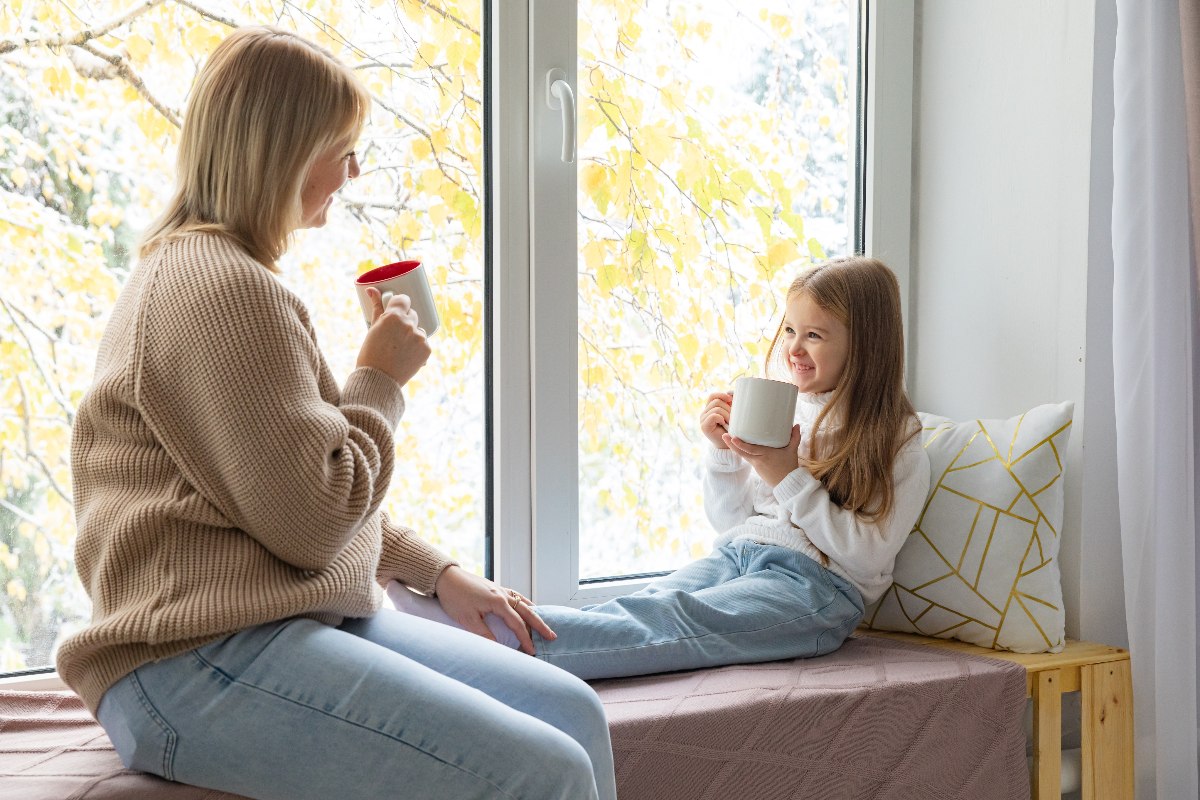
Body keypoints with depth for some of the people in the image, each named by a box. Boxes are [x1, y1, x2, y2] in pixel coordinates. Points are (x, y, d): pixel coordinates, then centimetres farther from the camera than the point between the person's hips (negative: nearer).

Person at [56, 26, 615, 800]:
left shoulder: (205, 272, 21)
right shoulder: (224, 288, -14)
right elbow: (313, 521, -17)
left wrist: (436, 571, 16)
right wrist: (379, 380, -3)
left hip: (284, 620, 11)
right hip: (198, 664, -11)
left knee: (573, 712, 3)